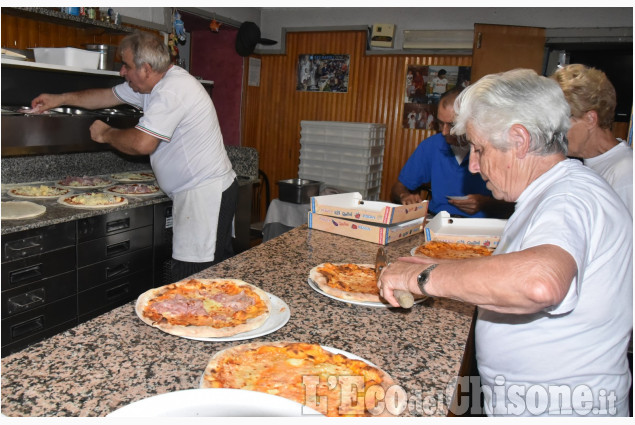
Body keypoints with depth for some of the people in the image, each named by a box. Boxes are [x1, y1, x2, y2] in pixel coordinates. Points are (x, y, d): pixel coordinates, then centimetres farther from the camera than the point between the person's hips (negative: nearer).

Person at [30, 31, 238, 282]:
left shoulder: (173, 90, -18)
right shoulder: (156, 83, 14)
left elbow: (142, 143, -25)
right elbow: (109, 95, 28)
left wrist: (105, 134, -5)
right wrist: (60, 99, 30)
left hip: (205, 193, -10)